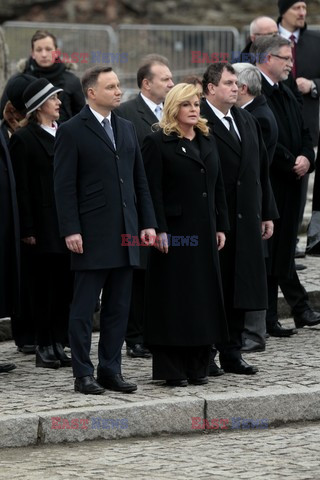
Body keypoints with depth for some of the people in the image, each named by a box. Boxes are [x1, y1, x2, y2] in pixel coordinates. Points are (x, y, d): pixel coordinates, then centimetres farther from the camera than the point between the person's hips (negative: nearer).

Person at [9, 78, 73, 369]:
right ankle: (44, 348, 6)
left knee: (65, 286, 6)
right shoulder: (24, 138, -4)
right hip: (45, 225, -5)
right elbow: (22, 189, -7)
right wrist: (27, 230, -12)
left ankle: (58, 345, 12)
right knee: (46, 287, 0)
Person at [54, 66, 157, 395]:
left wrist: (147, 222, 8)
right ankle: (83, 374, 4)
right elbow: (64, 186, -9)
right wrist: (70, 230, -15)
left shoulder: (126, 129, 14)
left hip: (125, 234, 6)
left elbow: (140, 180, 16)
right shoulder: (71, 132, -5)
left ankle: (111, 370, 15)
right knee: (84, 308, 0)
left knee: (118, 308, 9)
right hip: (91, 236, -6)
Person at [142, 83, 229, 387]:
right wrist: (159, 230, -17)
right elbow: (152, 190, -11)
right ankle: (172, 370, 2)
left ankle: (197, 366, 15)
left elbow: (218, 187, 17)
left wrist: (221, 227, 11)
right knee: (173, 299, -3)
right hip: (174, 233, -6)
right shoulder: (158, 142, -5)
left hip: (204, 235, 6)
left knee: (203, 297, 7)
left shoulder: (207, 142, 15)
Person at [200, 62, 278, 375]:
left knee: (239, 290, 10)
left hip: (246, 220, 7)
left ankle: (232, 353, 17)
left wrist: (267, 213, 16)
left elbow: (261, 169, 19)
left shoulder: (247, 121, 15)